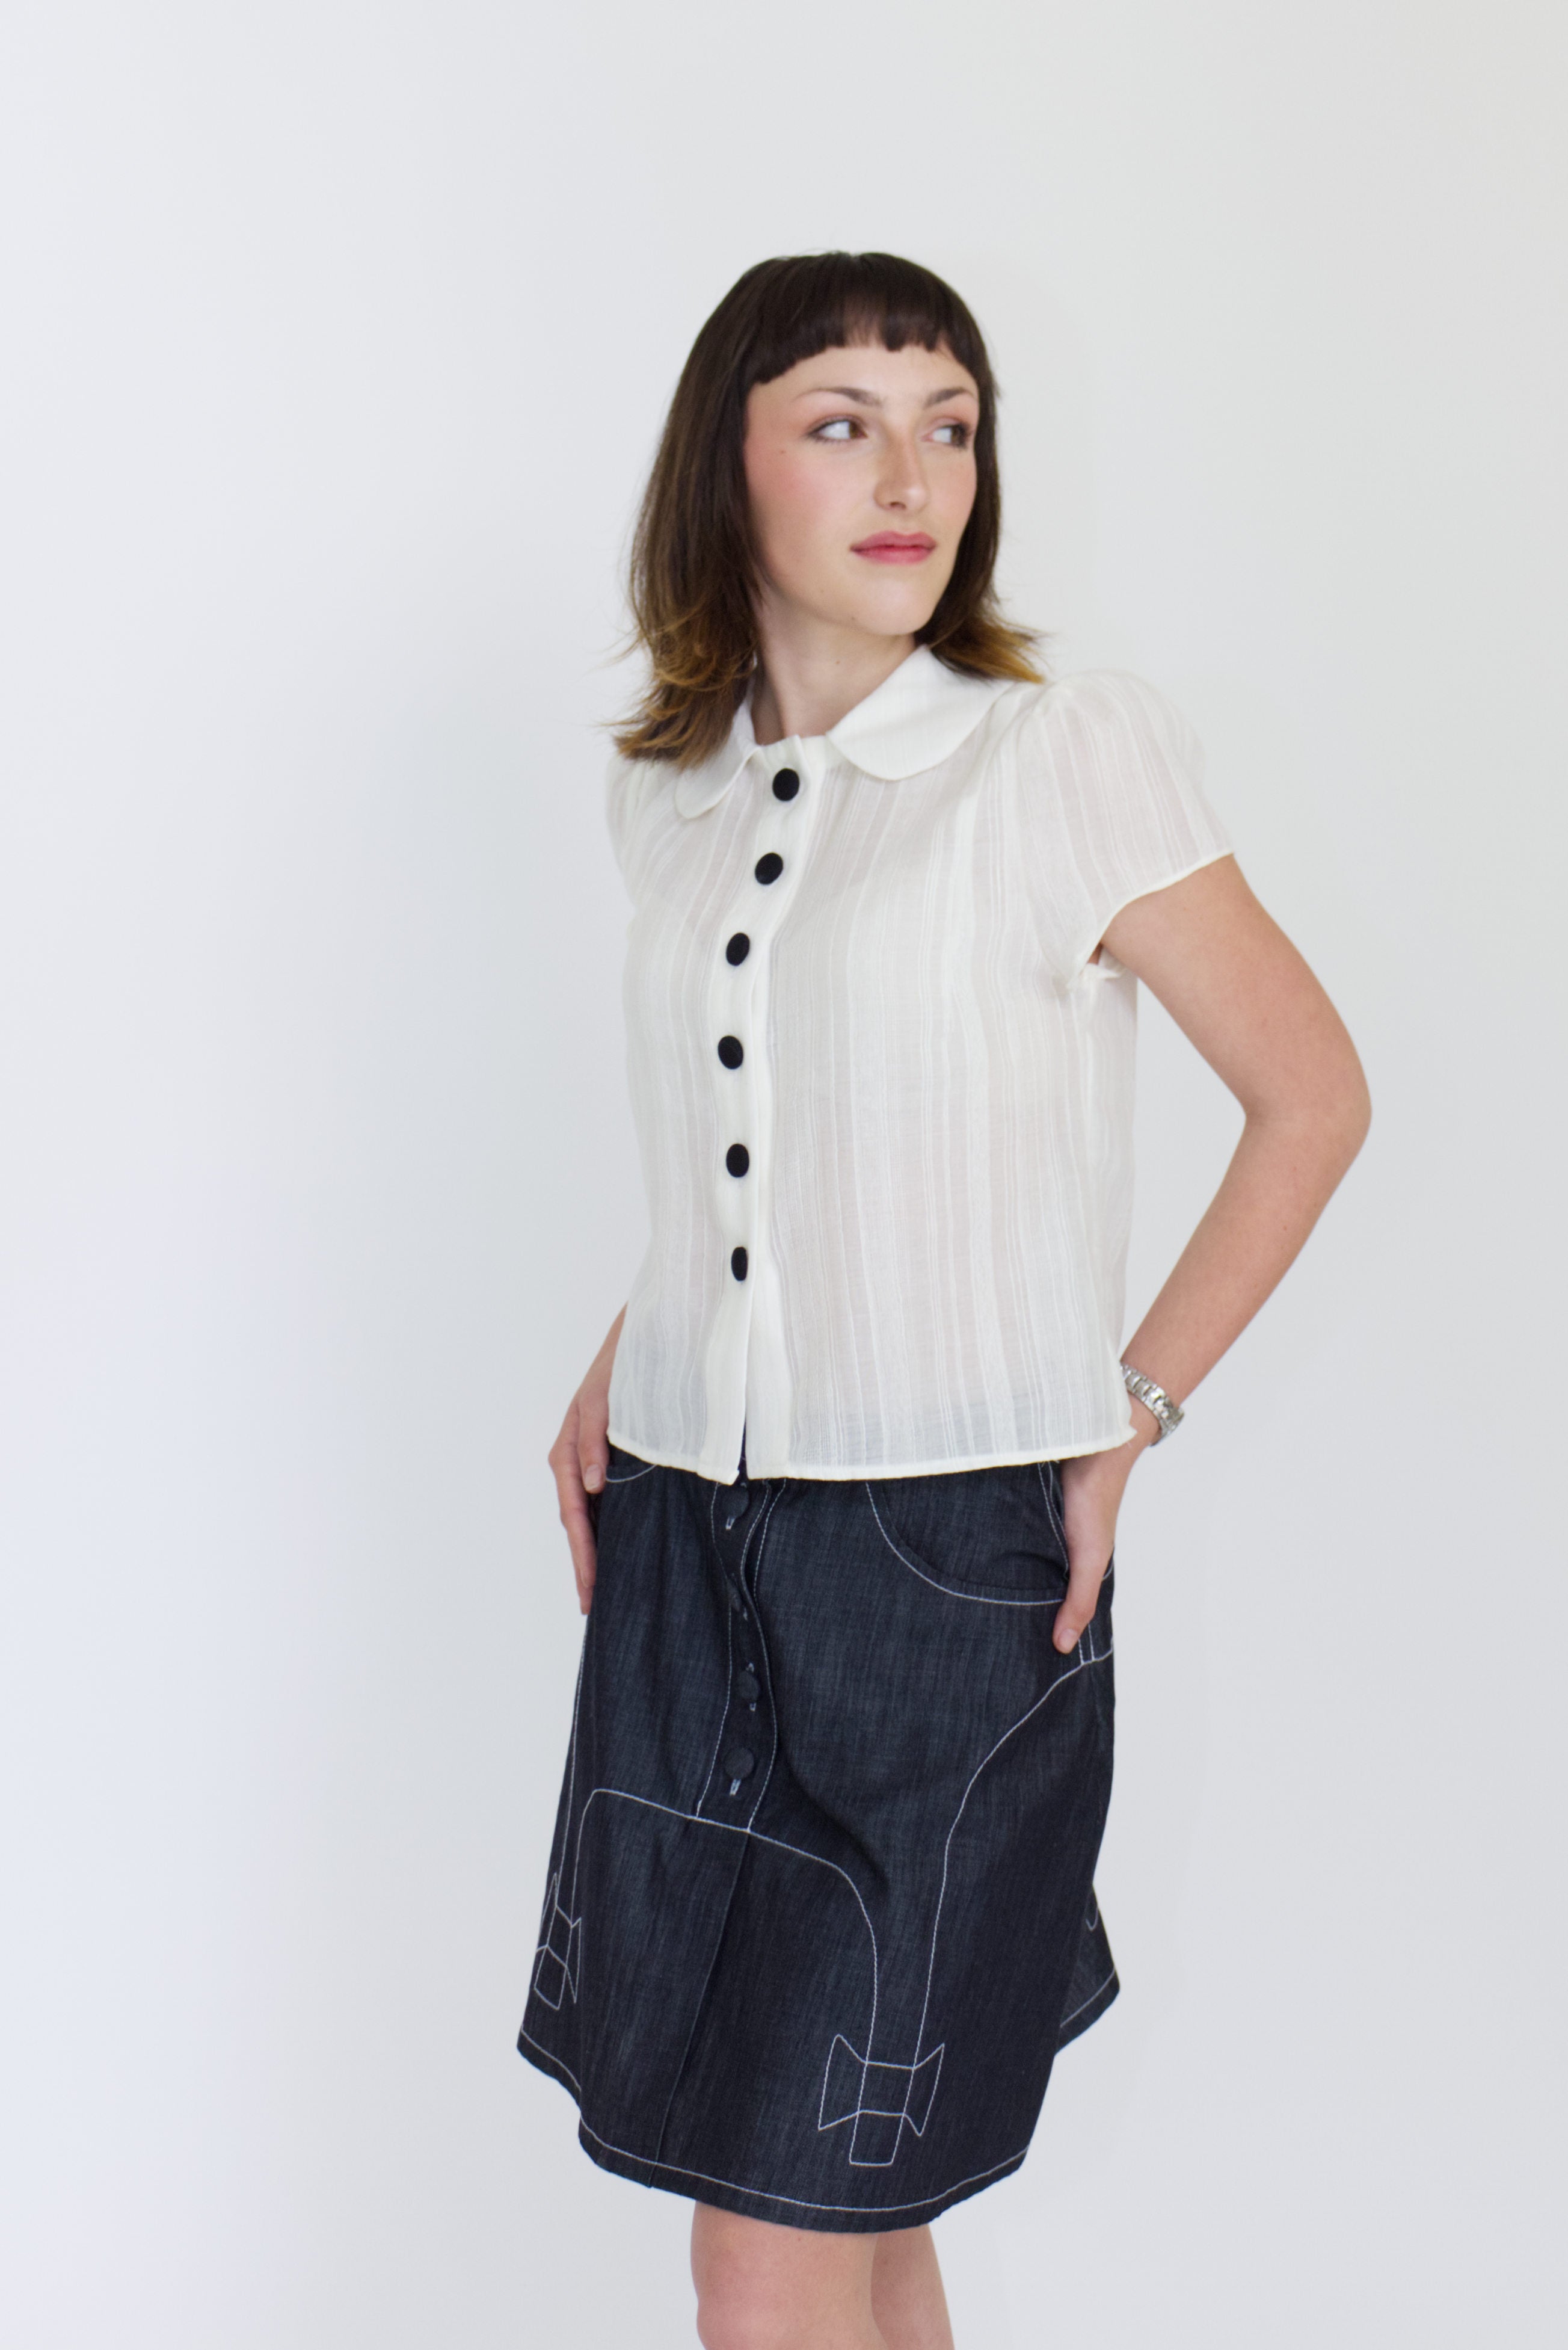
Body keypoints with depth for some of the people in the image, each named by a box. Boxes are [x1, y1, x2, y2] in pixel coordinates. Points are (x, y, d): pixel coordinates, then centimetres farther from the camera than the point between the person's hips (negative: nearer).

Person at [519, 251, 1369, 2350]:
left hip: (947, 1550, -5)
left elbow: (1313, 1098, -2)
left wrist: (1126, 1415, -6)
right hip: (686, 1540, 5)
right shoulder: (669, 793, 9)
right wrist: (625, 1366, 10)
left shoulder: (1070, 760, -8)